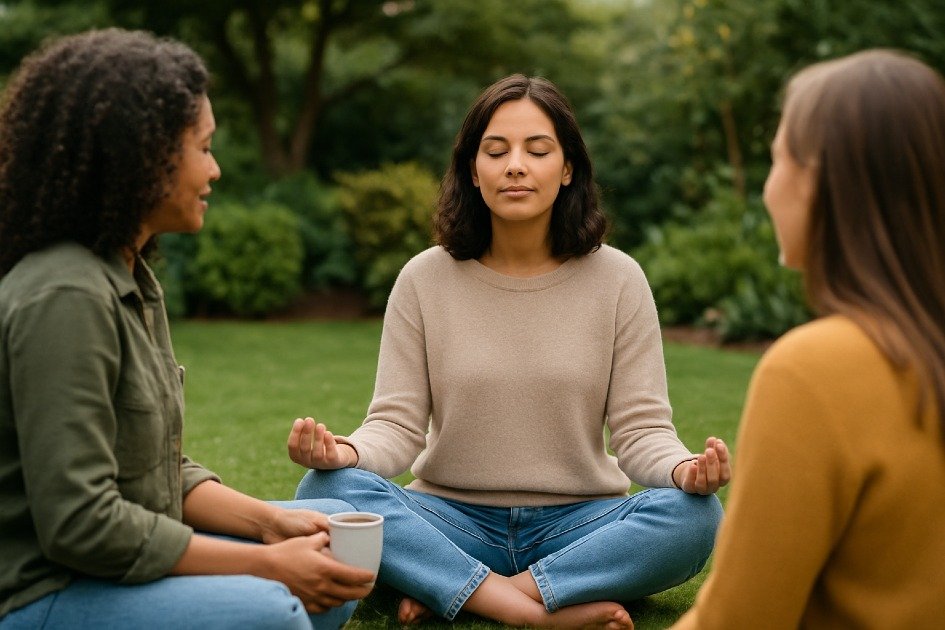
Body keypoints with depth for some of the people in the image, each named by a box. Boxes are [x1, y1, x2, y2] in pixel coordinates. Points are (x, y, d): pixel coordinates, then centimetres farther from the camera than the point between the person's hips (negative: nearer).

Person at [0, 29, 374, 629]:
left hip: (129, 563, 10)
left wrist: (270, 522, -2)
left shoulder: (132, 280, 9)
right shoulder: (65, 297, -21)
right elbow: (77, 524, -26)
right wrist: (266, 565, -20)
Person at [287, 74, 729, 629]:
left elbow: (641, 428, -4)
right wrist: (345, 452, -27)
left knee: (695, 516, -29)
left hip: (578, 522, 0)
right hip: (454, 520, 0)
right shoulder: (424, 280, 0)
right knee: (328, 490, -26)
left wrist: (685, 469, -28)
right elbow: (398, 424, -4)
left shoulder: (617, 279, -1)